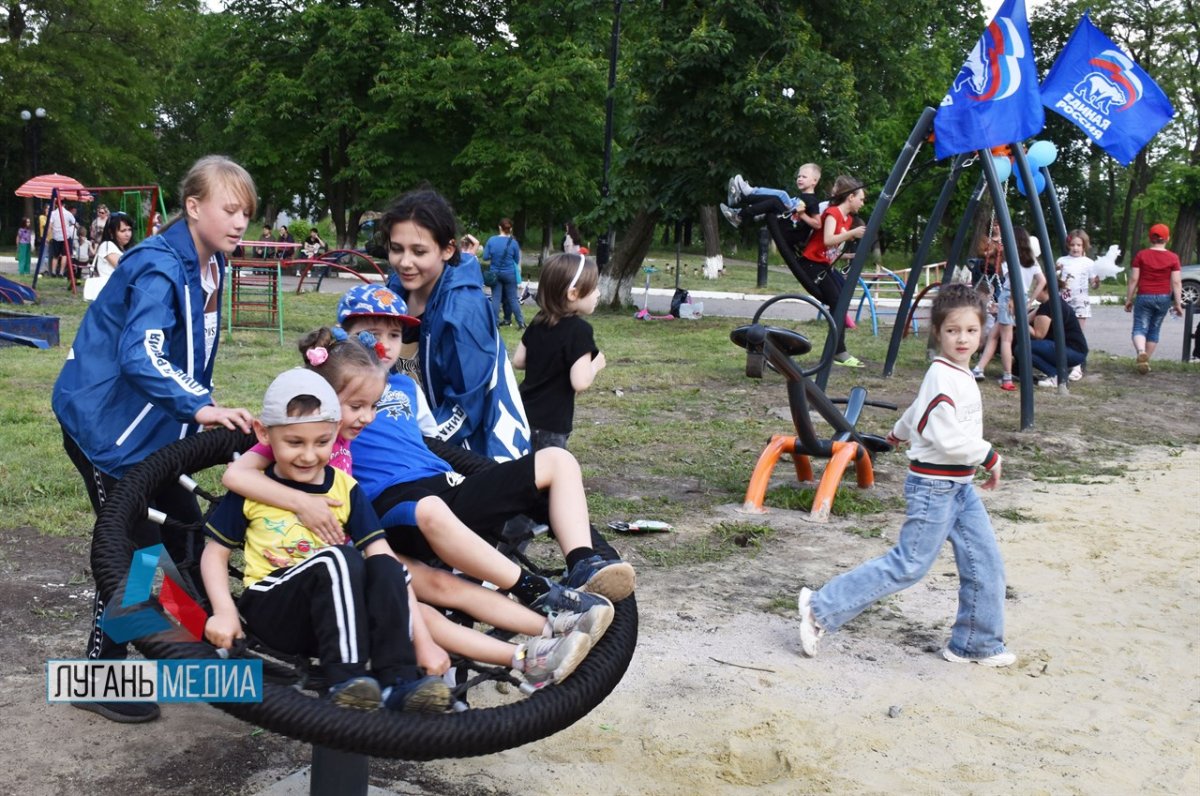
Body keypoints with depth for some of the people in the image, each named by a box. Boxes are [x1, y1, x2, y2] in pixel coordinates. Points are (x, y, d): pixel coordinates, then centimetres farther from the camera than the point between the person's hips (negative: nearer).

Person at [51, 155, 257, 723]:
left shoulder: (207, 264, 5)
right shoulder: (158, 266, -23)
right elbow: (140, 354, -37)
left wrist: (201, 411, 15)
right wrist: (201, 406, -47)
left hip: (150, 422, 9)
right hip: (103, 421, -9)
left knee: (183, 527, 12)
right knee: (132, 548, -4)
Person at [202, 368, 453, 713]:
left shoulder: (345, 489, 5)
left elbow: (384, 556, -3)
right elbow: (215, 552, 10)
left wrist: (423, 642, -12)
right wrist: (225, 611, -11)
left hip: (333, 612, 2)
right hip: (271, 611, -2)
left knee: (384, 566, -27)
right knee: (338, 558, -30)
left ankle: (399, 680, -30)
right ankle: (345, 680, -34)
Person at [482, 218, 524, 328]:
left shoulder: (491, 240, -6)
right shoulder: (514, 242, -8)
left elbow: (485, 257, -2)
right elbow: (517, 260, 2)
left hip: (495, 273, 1)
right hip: (509, 273, -1)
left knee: (496, 298, 7)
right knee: (512, 298, 5)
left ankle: (495, 323, 6)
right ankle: (521, 322, 6)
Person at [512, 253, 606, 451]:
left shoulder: (539, 322, 4)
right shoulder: (579, 329, -19)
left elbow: (518, 361, 12)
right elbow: (580, 382, -24)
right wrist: (596, 364, -7)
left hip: (525, 414, 8)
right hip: (549, 424, -8)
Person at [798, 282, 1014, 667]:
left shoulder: (960, 375, 12)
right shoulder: (941, 378, -18)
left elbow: (918, 412, 29)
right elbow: (948, 436, -27)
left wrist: (899, 433, 46)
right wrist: (989, 457, -16)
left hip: (960, 486, 9)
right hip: (934, 485, -9)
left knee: (985, 563, 8)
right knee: (908, 565, -6)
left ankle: (975, 644, 21)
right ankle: (821, 609, -1)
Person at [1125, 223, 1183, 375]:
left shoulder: (1141, 255, -3)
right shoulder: (1173, 258, -1)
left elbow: (1133, 279, -4)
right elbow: (1176, 282, -5)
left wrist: (1128, 300, 3)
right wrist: (1178, 303, 0)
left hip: (1144, 297, -2)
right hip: (1164, 298, 2)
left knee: (1140, 328, -3)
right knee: (1154, 330, 13)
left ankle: (1141, 352, -31)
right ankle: (1146, 361, 18)